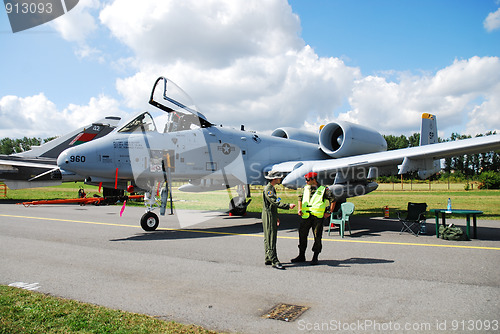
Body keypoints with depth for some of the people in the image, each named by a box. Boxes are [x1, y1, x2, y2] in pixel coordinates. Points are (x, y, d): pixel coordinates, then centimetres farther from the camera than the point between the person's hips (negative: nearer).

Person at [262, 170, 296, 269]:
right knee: (271, 239, -11)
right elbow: (275, 202, -25)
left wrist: (276, 217, 26)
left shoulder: (272, 188, 17)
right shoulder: (268, 189, -15)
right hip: (268, 217, -10)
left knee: (269, 239, 13)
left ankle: (268, 259, 19)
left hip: (272, 216, 10)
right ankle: (274, 261, -12)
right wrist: (288, 206, -30)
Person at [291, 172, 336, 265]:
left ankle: (315, 258, 13)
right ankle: (301, 256, 21)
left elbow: (333, 200, 1)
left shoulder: (323, 190, -3)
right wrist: (300, 208, 12)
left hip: (318, 216, -4)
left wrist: (329, 212, -3)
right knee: (302, 235, 7)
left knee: (317, 237, 1)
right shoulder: (306, 188, 10)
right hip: (306, 216, 4)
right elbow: (300, 198, 25)